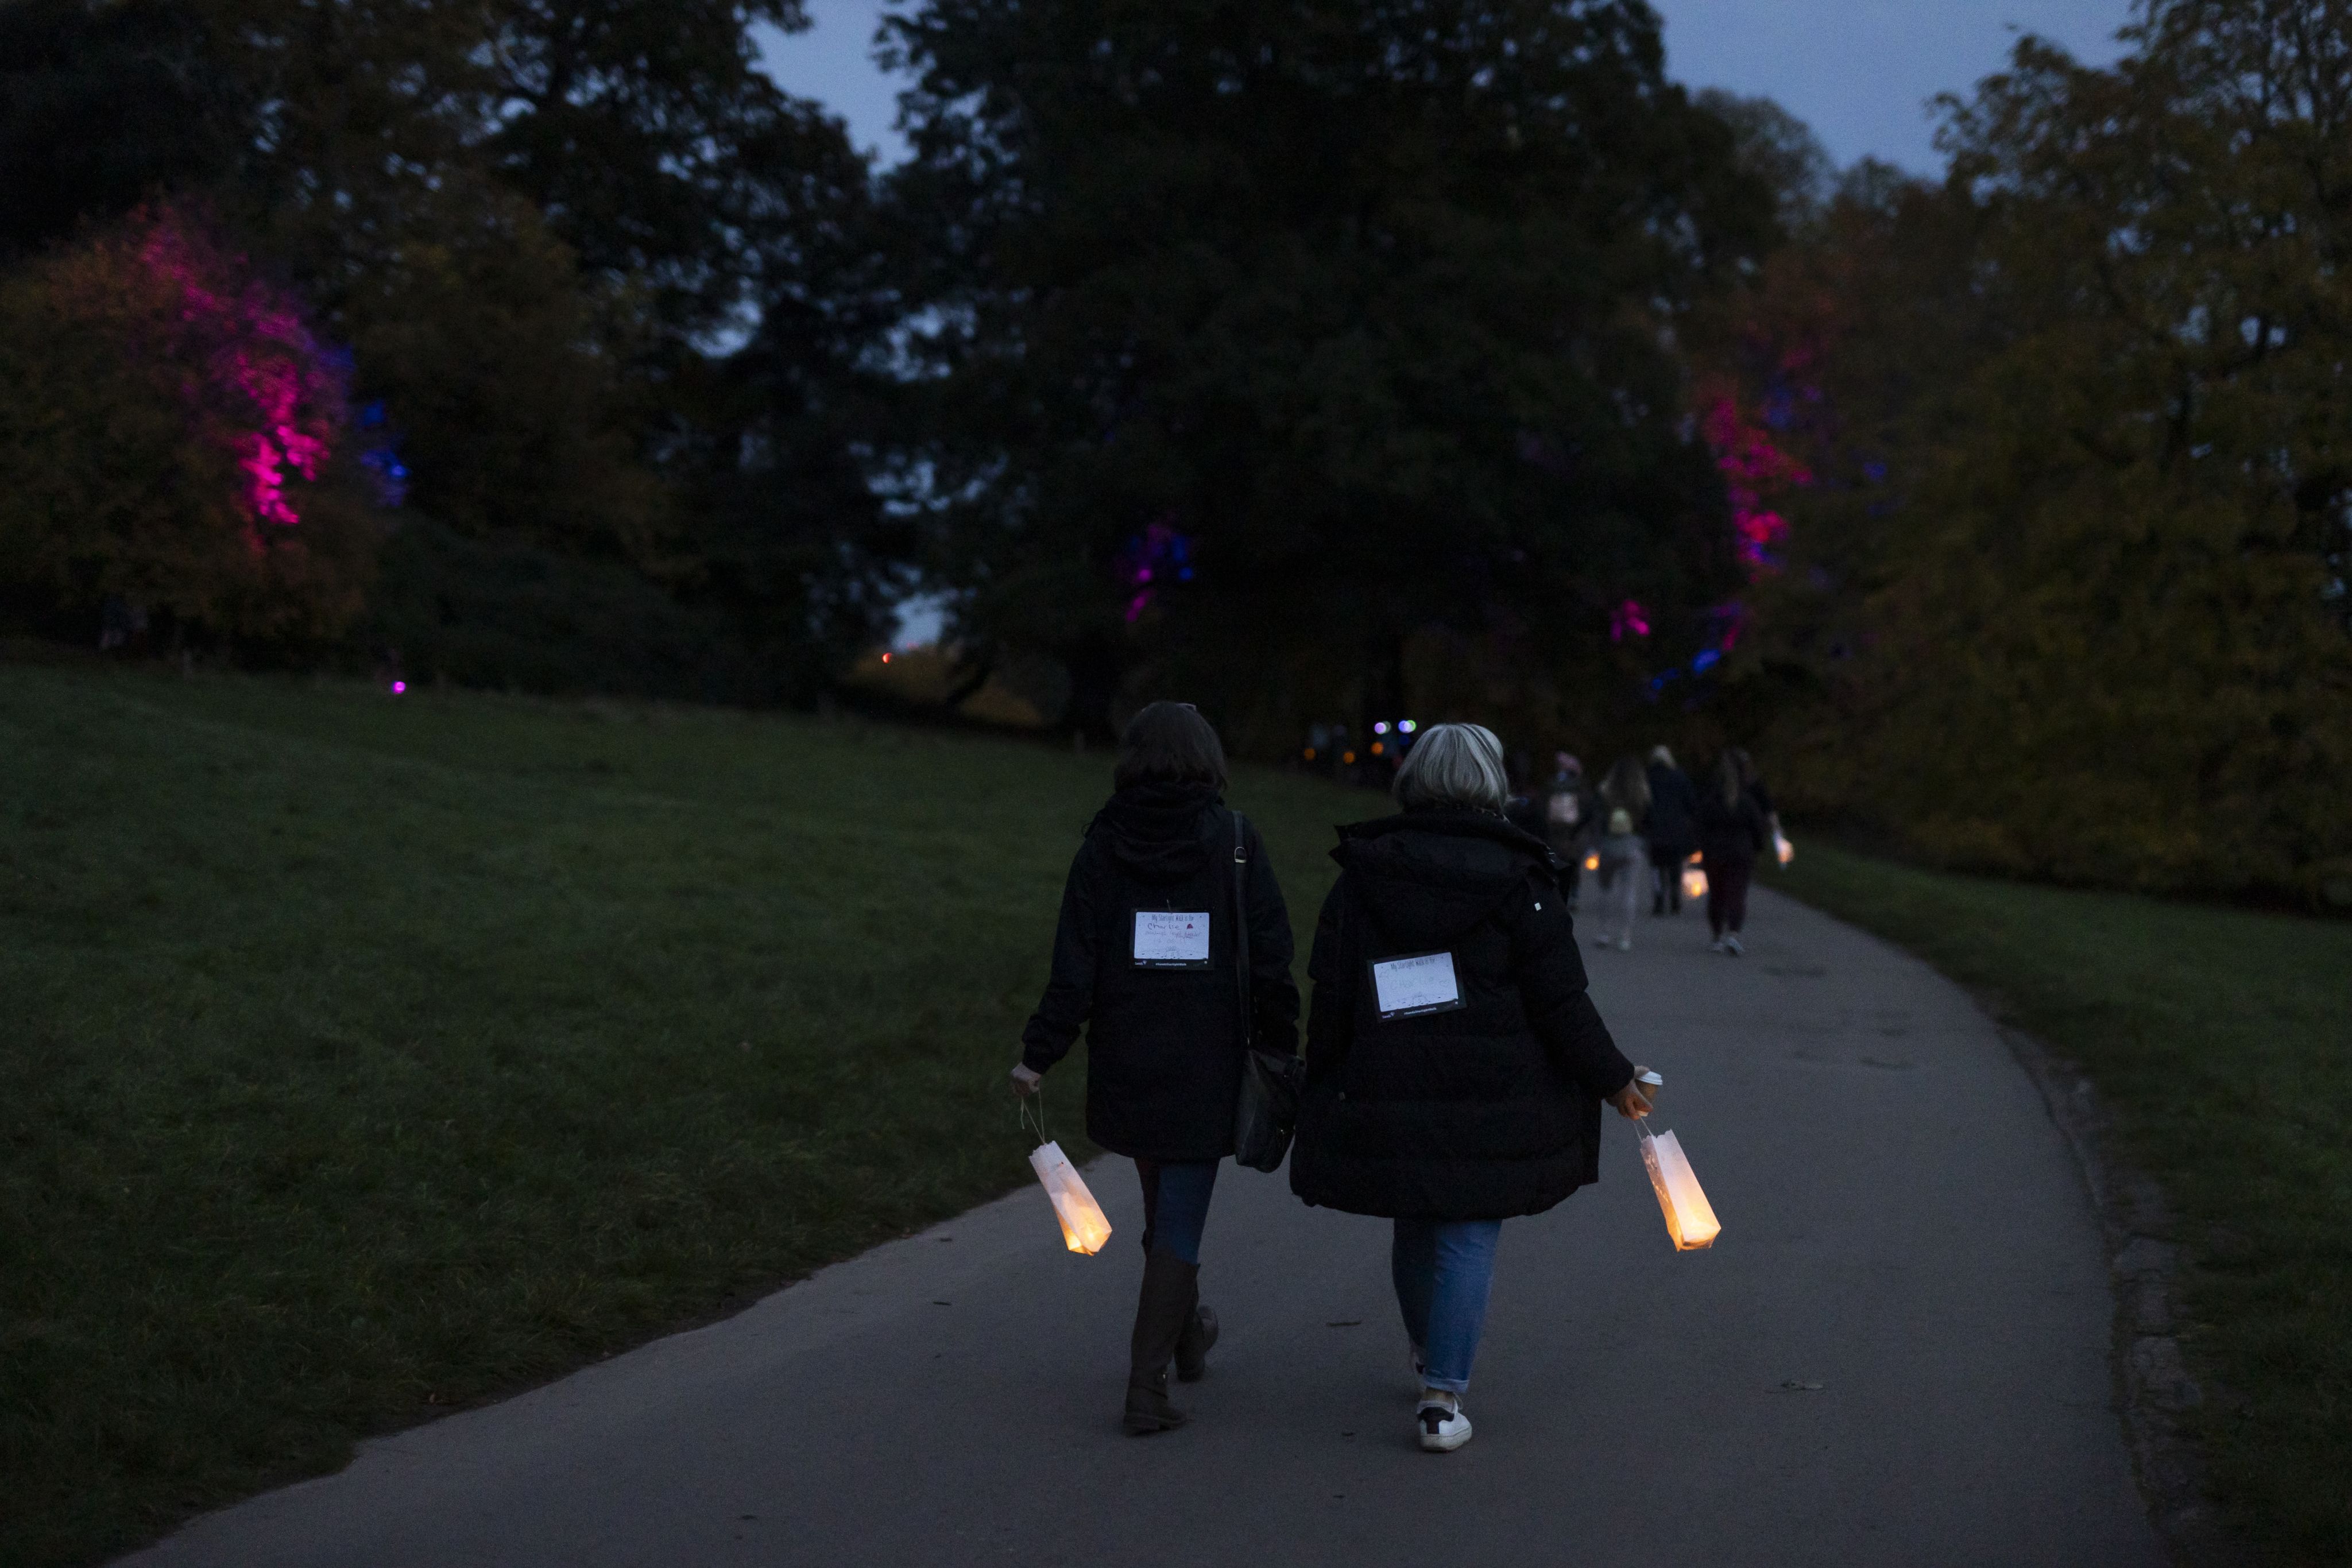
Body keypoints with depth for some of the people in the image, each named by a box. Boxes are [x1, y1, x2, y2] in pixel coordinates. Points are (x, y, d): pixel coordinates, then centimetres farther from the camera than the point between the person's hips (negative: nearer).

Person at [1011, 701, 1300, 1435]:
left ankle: (1185, 1332, 43)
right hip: (1207, 1069, -2)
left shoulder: (1103, 847, -4)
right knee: (1179, 1222, 1)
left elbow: (1075, 968, -7)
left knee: (1165, 1208, 22)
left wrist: (1039, 1056, -3)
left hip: (1126, 1066, 3)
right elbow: (1271, 963, -7)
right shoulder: (1235, 844, -6)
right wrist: (1279, 1049, 3)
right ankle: (1147, 1384, -6)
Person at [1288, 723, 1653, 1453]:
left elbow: (1330, 1000, 3)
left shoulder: (1360, 877, 2)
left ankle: (1429, 1355, 41)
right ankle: (1441, 1397, -4)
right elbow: (1562, 1003, -7)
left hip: (1388, 1096, 3)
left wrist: (1321, 1097, 11)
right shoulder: (1517, 880, -7)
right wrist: (1612, 1079, 5)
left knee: (1413, 1229, 20)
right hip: (1490, 1102, -3)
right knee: (1469, 1241, 2)